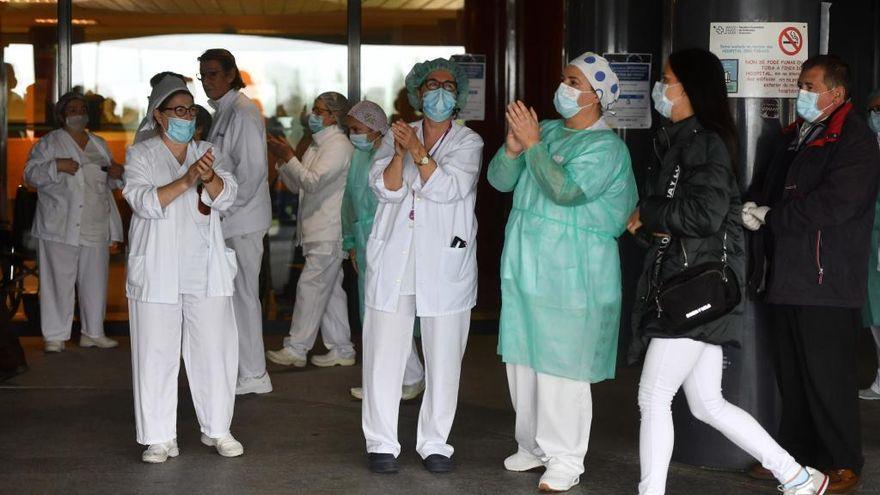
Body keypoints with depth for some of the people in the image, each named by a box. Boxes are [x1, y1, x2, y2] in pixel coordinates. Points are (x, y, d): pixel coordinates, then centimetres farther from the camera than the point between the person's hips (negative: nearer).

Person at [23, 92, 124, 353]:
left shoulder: (99, 144, 18)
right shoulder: (49, 143, 3)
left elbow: (111, 183, 24)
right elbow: (31, 174, -3)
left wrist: (117, 174, 1)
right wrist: (57, 166, -18)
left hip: (96, 225, 5)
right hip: (60, 226, -4)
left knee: (95, 280, 7)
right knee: (59, 279, -3)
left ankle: (92, 332, 18)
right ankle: (55, 336, 4)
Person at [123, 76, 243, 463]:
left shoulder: (208, 153, 12)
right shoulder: (141, 155, 3)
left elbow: (226, 197, -1)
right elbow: (144, 202, -13)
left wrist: (209, 176, -23)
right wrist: (187, 180, -24)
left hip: (207, 271, 3)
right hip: (158, 272, -3)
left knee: (214, 349, 4)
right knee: (156, 354, -1)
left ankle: (217, 429, 17)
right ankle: (159, 438, 8)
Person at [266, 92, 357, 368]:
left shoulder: (339, 146, -12)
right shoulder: (317, 145, 19)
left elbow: (313, 182, -21)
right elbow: (295, 185, 20)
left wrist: (288, 157, -17)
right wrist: (282, 157, 6)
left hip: (329, 234, -10)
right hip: (318, 233, 10)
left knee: (310, 286, -8)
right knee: (330, 290, 11)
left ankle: (295, 349, -3)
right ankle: (341, 350, 17)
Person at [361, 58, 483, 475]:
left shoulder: (468, 142, 6)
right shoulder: (396, 136, 13)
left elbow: (450, 188, -10)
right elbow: (385, 188, -1)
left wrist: (418, 151, -20)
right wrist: (400, 154, -18)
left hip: (445, 264, -1)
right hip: (393, 259, 1)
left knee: (443, 357, 1)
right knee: (384, 354, -1)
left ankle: (434, 444, 11)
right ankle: (382, 443, 8)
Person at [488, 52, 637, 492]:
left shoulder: (606, 147, -10)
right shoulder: (547, 130, 11)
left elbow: (565, 190, -24)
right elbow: (499, 180, 7)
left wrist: (533, 143, -21)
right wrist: (513, 147, -12)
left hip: (571, 276, -7)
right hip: (524, 268, 7)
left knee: (561, 368, -4)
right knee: (523, 360, 14)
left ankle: (565, 459, 7)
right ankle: (534, 445, 28)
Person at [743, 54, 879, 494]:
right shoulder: (796, 135, 17)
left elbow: (832, 206, -22)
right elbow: (768, 183, 25)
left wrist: (769, 217, -14)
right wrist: (752, 205, 2)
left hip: (827, 281, -9)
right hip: (785, 275, 9)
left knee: (828, 378, -3)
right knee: (791, 375, 16)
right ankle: (794, 452, 27)